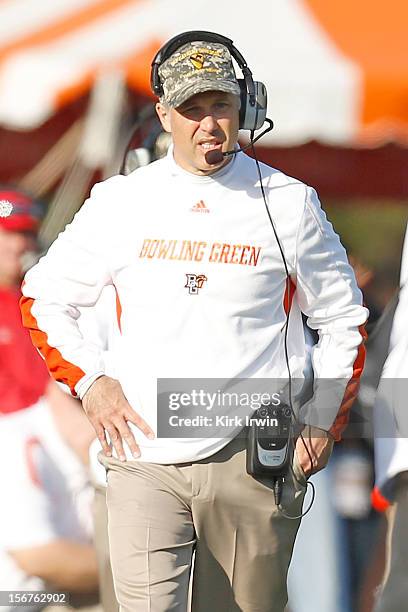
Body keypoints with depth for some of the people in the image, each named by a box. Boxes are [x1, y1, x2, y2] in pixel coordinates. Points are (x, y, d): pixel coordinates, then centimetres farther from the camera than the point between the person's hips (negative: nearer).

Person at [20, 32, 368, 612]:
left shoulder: (289, 204, 4)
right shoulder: (121, 203, 6)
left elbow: (344, 319, 14)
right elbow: (42, 299, 16)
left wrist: (323, 423, 8)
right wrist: (91, 382, 4)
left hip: (252, 458, 0)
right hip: (144, 454, 0)